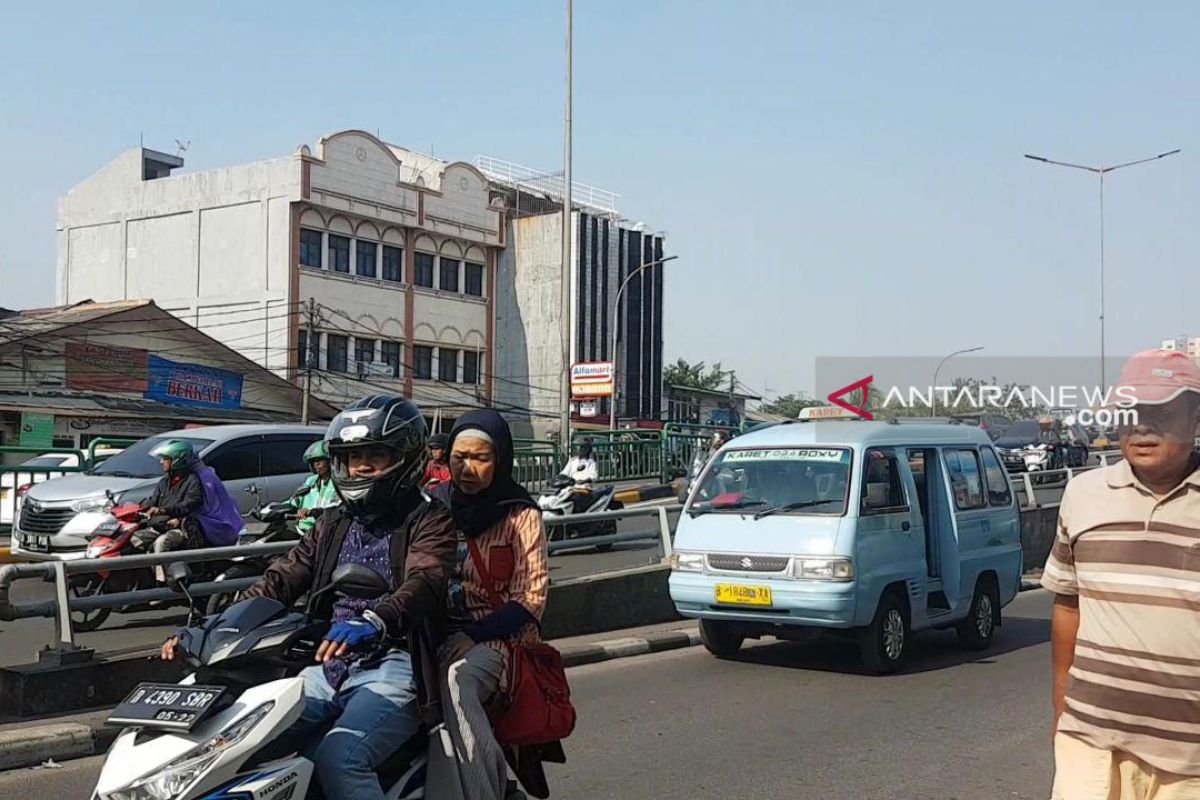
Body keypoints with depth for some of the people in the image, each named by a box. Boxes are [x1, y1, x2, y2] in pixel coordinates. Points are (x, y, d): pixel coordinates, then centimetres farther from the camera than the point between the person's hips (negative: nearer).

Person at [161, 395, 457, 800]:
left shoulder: (429, 520, -3)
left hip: (393, 667, -7)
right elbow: (281, 579, 11)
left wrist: (374, 623, -44)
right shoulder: (336, 522, 19)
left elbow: (424, 582, -23)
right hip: (331, 665, 7)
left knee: (338, 758, -29)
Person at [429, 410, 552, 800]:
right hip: (441, 633, 3)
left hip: (500, 636, -3)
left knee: (458, 679, -34)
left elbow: (532, 597, -4)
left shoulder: (521, 515, 2)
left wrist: (473, 636, -16)